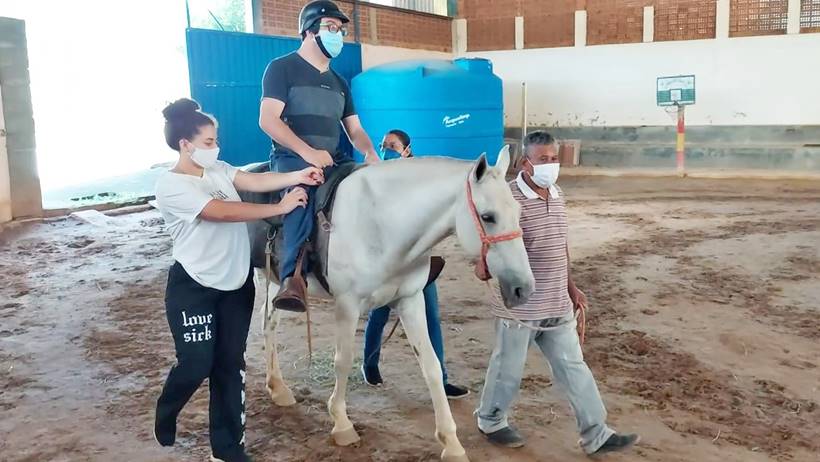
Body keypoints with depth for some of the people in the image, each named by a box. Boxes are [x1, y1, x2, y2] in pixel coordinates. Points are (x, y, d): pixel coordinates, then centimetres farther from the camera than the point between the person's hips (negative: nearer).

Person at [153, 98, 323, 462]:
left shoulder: (218, 170, 4)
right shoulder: (170, 186, -18)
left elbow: (253, 181, -7)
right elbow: (221, 211, -27)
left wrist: (296, 177, -21)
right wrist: (280, 208, -27)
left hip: (236, 284, 6)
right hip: (193, 288, -6)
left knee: (231, 364, 8)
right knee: (196, 364, 0)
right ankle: (165, 418, 34)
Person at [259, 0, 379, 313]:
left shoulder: (338, 82, 21)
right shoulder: (282, 68, 0)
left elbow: (354, 129, 19)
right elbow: (268, 120, -11)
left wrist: (370, 154, -4)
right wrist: (308, 152, -22)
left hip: (333, 161, 8)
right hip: (292, 159, -7)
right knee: (303, 192, -37)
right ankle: (293, 279, -49)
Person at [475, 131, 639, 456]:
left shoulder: (557, 194, 8)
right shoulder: (510, 199, -18)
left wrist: (571, 286, 17)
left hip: (557, 305, 7)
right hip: (520, 306, -7)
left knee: (573, 368, 11)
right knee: (508, 368, 11)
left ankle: (596, 434, 21)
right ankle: (490, 421, 34)